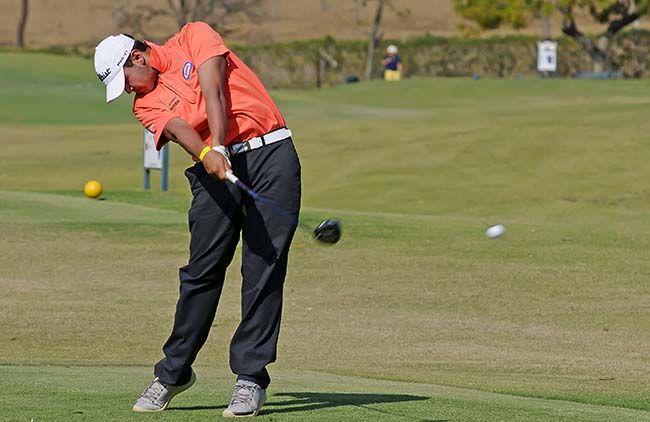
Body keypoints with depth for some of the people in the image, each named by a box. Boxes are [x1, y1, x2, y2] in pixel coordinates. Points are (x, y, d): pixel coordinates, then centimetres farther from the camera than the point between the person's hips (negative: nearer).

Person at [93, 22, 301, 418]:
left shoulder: (195, 36, 5)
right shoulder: (146, 104, 11)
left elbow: (214, 91, -10)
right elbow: (178, 128, -10)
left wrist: (218, 145, -24)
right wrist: (207, 154, -31)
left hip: (270, 152, -3)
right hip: (215, 167, 3)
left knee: (264, 271, -7)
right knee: (202, 270, -2)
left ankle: (251, 377, -6)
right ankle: (173, 373, 11)